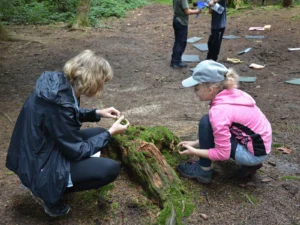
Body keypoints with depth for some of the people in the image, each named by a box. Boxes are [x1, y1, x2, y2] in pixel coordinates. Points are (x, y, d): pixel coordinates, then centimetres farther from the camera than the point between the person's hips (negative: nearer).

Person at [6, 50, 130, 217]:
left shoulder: (60, 83, -5)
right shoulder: (59, 102, -32)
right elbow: (77, 151, -21)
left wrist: (97, 113, 7)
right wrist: (110, 133, -10)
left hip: (43, 151, 10)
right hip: (39, 166, -10)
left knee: (99, 133, 13)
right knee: (111, 169, -16)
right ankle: (48, 193, 1)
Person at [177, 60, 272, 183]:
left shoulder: (219, 111, -25)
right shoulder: (230, 94, 0)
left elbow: (223, 153, -21)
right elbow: (217, 132, 14)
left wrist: (194, 151, -8)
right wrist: (196, 143, 11)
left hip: (254, 153, -9)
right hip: (261, 143, 9)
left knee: (206, 123, -15)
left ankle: (203, 170, 1)